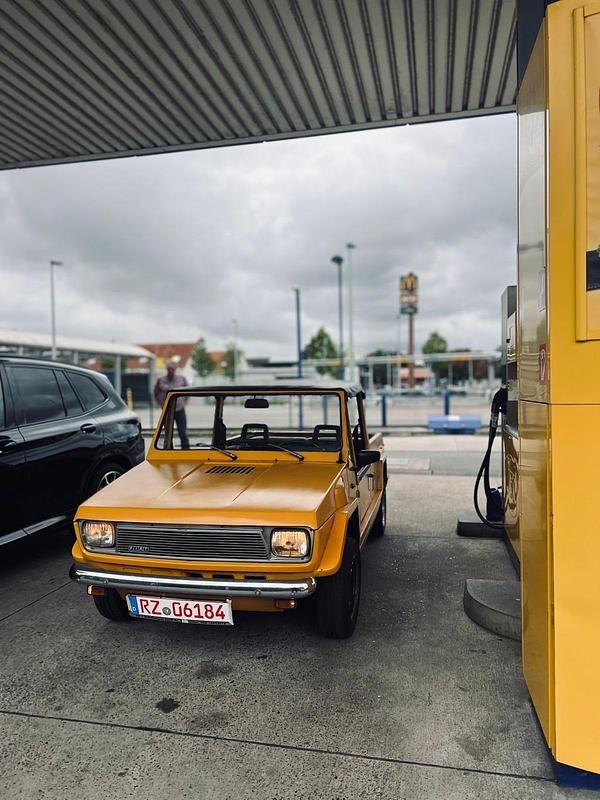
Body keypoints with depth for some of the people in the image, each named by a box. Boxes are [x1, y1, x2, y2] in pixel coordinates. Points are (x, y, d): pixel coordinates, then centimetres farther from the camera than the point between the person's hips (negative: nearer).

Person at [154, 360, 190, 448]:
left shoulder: (181, 378, 0)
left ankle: (186, 448, 2)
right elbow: (156, 393, 13)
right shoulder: (161, 380, -2)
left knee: (183, 432, -4)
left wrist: (184, 401, 9)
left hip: (180, 410, 0)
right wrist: (160, 404, 7)